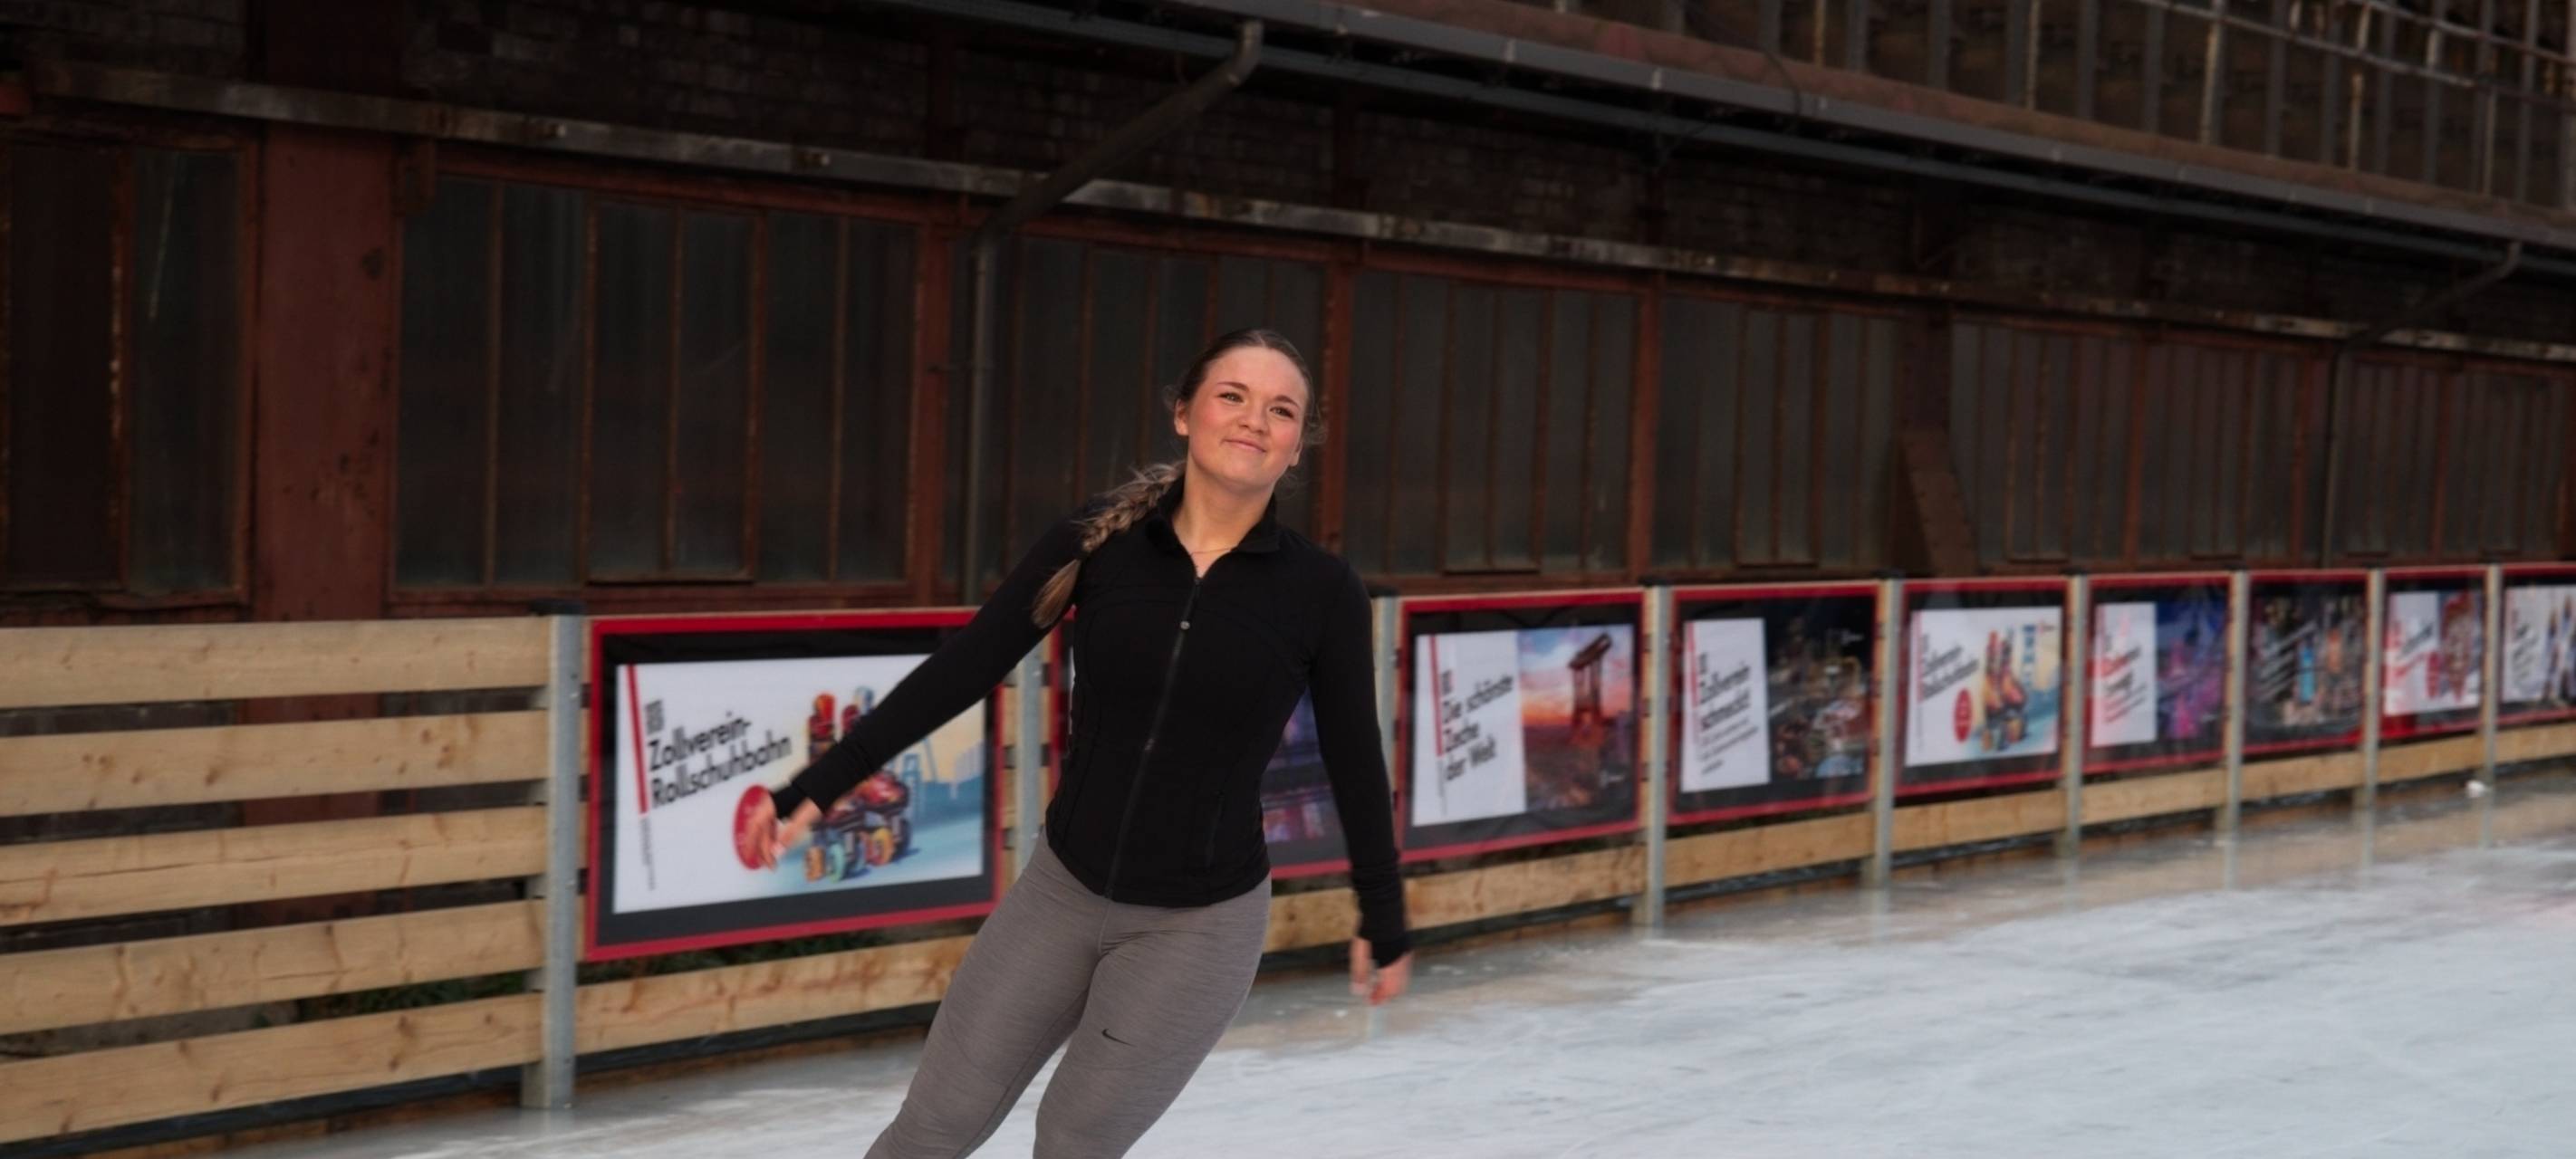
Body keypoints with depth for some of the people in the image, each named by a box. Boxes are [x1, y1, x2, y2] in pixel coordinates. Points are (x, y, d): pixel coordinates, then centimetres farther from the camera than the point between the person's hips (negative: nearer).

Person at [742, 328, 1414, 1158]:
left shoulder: (1321, 590, -11)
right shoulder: (1095, 542, -8)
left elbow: (1354, 760, 0)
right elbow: (962, 669, -6)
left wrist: (1383, 920, 9)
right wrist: (818, 788, -8)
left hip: (1199, 924, -2)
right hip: (1062, 891, 2)